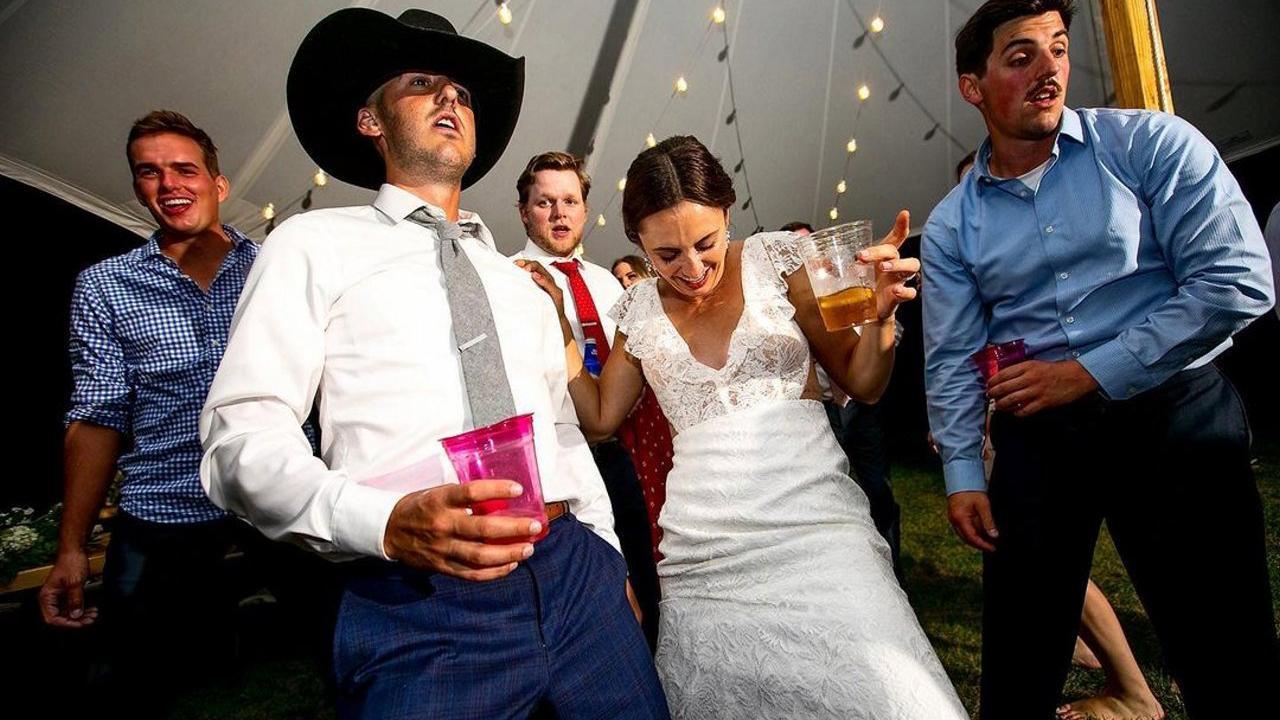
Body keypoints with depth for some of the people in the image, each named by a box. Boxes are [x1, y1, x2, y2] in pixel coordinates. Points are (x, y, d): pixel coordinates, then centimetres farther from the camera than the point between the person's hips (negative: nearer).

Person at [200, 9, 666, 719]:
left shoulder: (521, 283, 19)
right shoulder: (314, 243, 4)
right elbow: (242, 435, -5)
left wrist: (610, 563, 13)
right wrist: (385, 522, -22)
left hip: (580, 580, 5)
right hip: (417, 605, -4)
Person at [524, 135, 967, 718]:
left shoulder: (775, 260, 2)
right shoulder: (640, 309, 9)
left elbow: (862, 384, 7)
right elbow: (600, 415, 18)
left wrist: (879, 315, -13)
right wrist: (558, 325, 10)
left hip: (813, 512, -1)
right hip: (707, 546, 2)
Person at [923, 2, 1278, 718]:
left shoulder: (1150, 143, -2)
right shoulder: (951, 225, 4)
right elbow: (952, 361, 3)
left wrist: (1089, 373, -14)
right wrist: (964, 474, -3)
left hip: (1174, 416, -1)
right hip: (1034, 435, 2)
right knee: (1019, 659, 12)